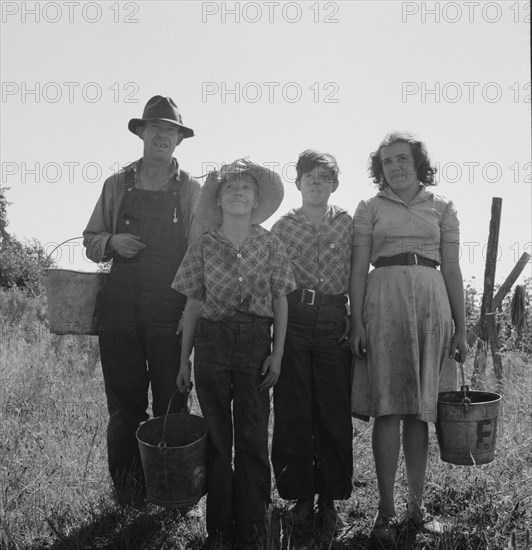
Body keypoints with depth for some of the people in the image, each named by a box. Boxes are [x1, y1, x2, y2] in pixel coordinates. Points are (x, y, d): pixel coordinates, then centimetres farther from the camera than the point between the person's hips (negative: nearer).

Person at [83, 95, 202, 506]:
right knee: (124, 404, 5)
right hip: (121, 310, 2)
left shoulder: (191, 190, 7)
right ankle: (127, 495, 18)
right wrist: (112, 242, -5)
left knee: (172, 405, 3)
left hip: (171, 313, -2)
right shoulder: (117, 185, 13)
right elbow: (91, 241, 18)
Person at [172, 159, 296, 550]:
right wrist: (184, 360, 7)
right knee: (217, 439, 6)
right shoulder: (204, 247, 3)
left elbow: (280, 301, 5)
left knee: (253, 440, 1)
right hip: (211, 342, 1)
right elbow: (193, 305, 7)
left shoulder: (270, 245, 2)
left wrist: (278, 353, -2)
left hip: (255, 343, 0)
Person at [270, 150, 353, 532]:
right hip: (293, 322, 0)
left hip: (334, 323, 0)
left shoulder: (348, 224, 8)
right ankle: (301, 497, 18)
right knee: (293, 412, 4)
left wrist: (356, 324, 0)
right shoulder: (282, 227, 8)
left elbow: (357, 277, 7)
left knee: (334, 411, 3)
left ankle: (329, 500, 17)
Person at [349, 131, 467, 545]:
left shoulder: (442, 208, 14)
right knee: (388, 409, -5)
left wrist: (461, 327, 7)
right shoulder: (369, 208, 11)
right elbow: (359, 268, 5)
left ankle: (416, 508, 14)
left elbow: (452, 270, 11)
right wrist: (357, 322, -5)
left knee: (420, 410, 4)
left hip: (431, 307, 2)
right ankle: (386, 511, 4)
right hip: (384, 304, -1)